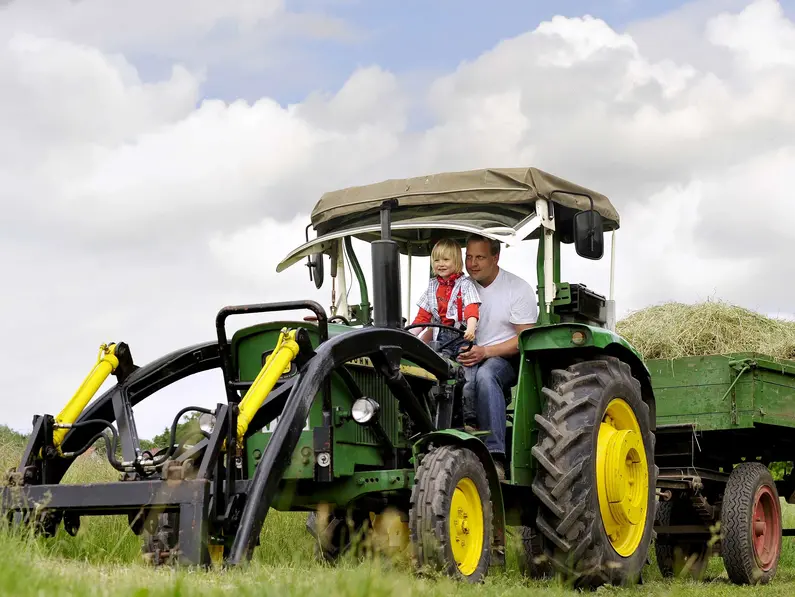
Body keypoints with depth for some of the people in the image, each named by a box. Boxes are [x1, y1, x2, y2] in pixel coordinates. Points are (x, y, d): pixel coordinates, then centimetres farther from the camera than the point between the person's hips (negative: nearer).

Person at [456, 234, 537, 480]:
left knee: (485, 374, -40)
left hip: (506, 358, -4)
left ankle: (494, 455, -46)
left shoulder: (518, 289, -2)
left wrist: (485, 352, -20)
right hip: (467, 356, 4)